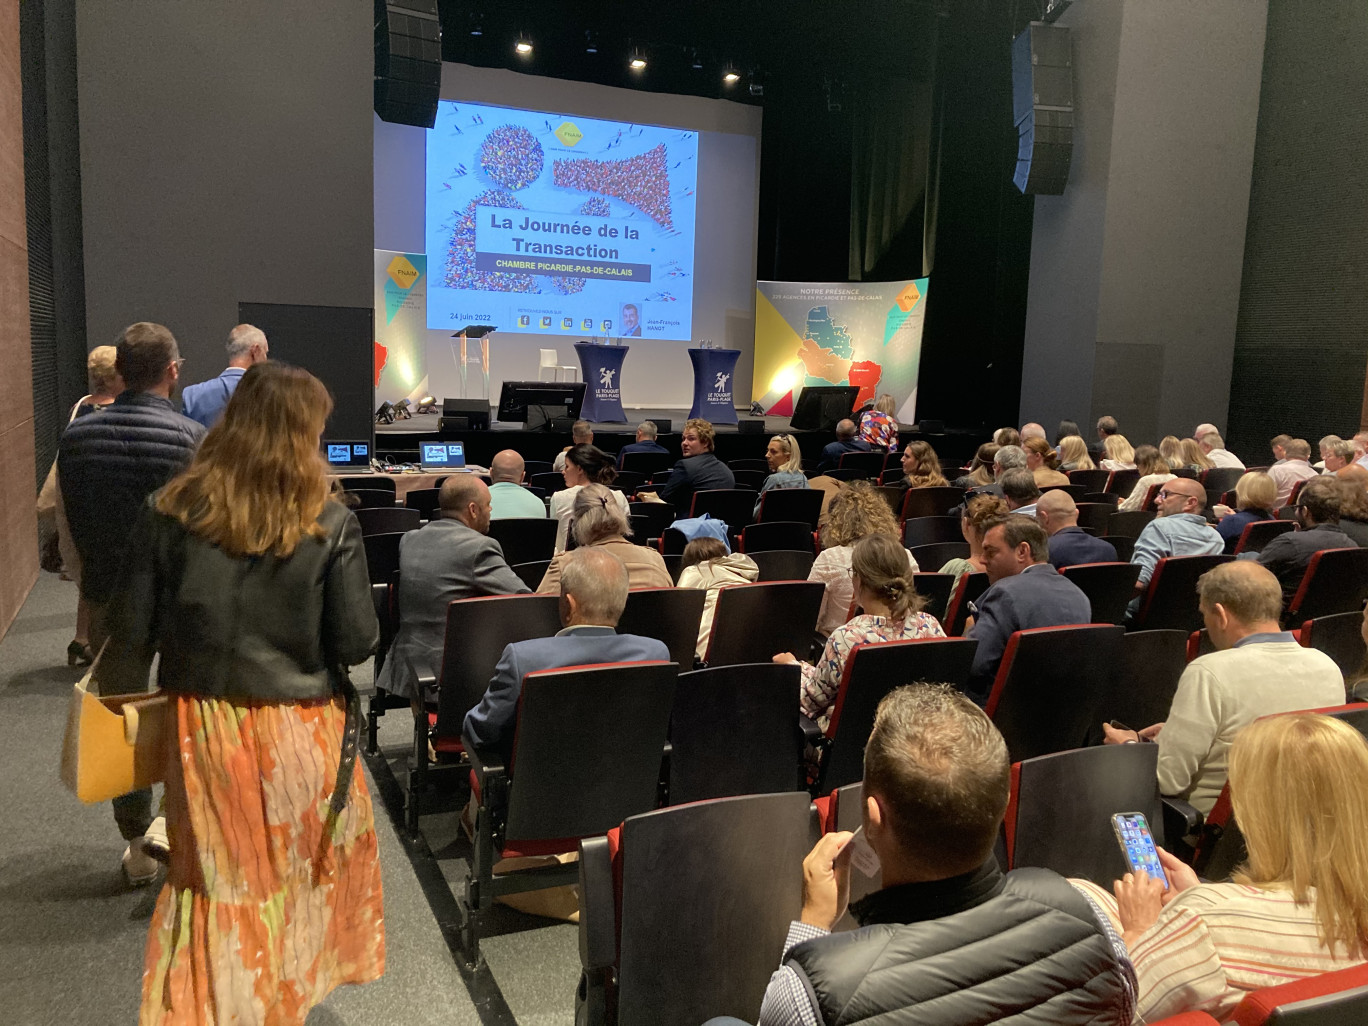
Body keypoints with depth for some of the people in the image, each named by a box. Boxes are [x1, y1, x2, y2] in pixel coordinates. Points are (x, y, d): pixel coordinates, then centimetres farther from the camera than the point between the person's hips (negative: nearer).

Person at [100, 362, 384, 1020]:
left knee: (215, 875, 20)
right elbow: (357, 642, -11)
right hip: (299, 730, -1)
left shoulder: (167, 513, -7)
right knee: (300, 869, 21)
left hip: (203, 726, 2)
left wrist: (120, 698, 14)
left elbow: (135, 633, -3)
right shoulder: (329, 524, -13)